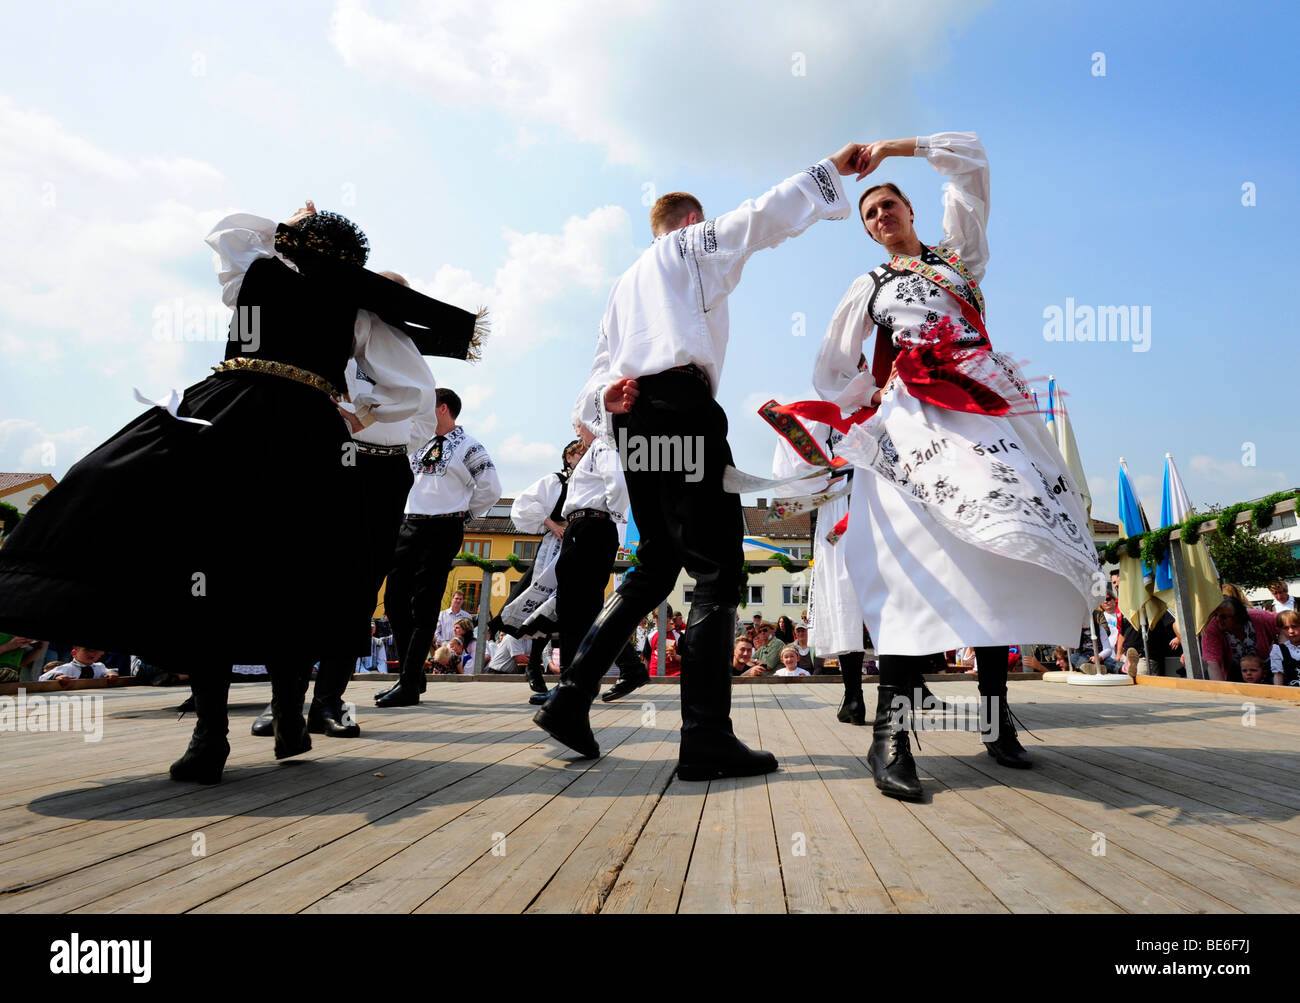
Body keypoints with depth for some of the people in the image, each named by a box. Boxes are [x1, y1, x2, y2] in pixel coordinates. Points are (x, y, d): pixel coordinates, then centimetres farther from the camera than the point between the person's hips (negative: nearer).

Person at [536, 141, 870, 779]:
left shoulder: (626, 283, 34)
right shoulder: (694, 243, 15)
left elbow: (603, 365, 24)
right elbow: (765, 215, 3)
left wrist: (606, 396, 4)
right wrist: (832, 168, 13)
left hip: (631, 420, 8)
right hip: (680, 407, -8)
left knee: (656, 568, 12)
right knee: (717, 569, -11)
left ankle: (571, 699, 8)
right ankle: (706, 738, -17)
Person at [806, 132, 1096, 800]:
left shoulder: (958, 254, 26)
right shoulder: (868, 287, 25)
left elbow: (970, 159, 17)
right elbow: (829, 374, 23)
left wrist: (897, 147, 16)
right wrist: (878, 396, 9)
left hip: (985, 406, 2)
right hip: (912, 415, -2)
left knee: (999, 543, -9)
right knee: (926, 548, -23)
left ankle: (996, 712, -1)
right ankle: (891, 729, -28)